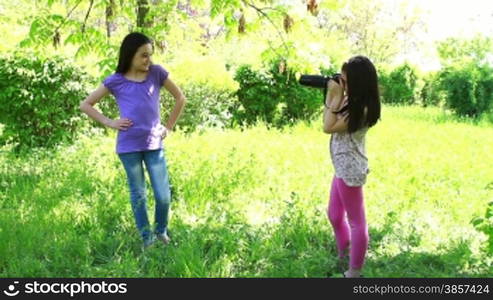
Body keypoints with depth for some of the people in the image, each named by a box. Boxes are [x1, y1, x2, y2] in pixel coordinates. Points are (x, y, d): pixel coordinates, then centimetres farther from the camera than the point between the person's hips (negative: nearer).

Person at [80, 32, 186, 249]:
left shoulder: (157, 73, 2)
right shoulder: (116, 81, -1)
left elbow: (180, 98, 13)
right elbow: (85, 105, 6)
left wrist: (169, 126, 7)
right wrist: (109, 122, -3)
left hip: (154, 145, 1)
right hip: (129, 147, -1)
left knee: (164, 196, 1)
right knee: (138, 195, 8)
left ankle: (161, 232, 27)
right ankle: (147, 238, 22)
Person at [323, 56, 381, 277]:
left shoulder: (360, 110, -23)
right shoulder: (352, 102, 6)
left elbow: (328, 127, -20)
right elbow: (332, 119, 10)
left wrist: (334, 97, -16)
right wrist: (332, 95, 0)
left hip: (350, 170, -10)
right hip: (343, 168, 10)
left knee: (356, 221, 3)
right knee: (334, 215, 23)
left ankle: (354, 272, 15)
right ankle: (343, 256, 41)